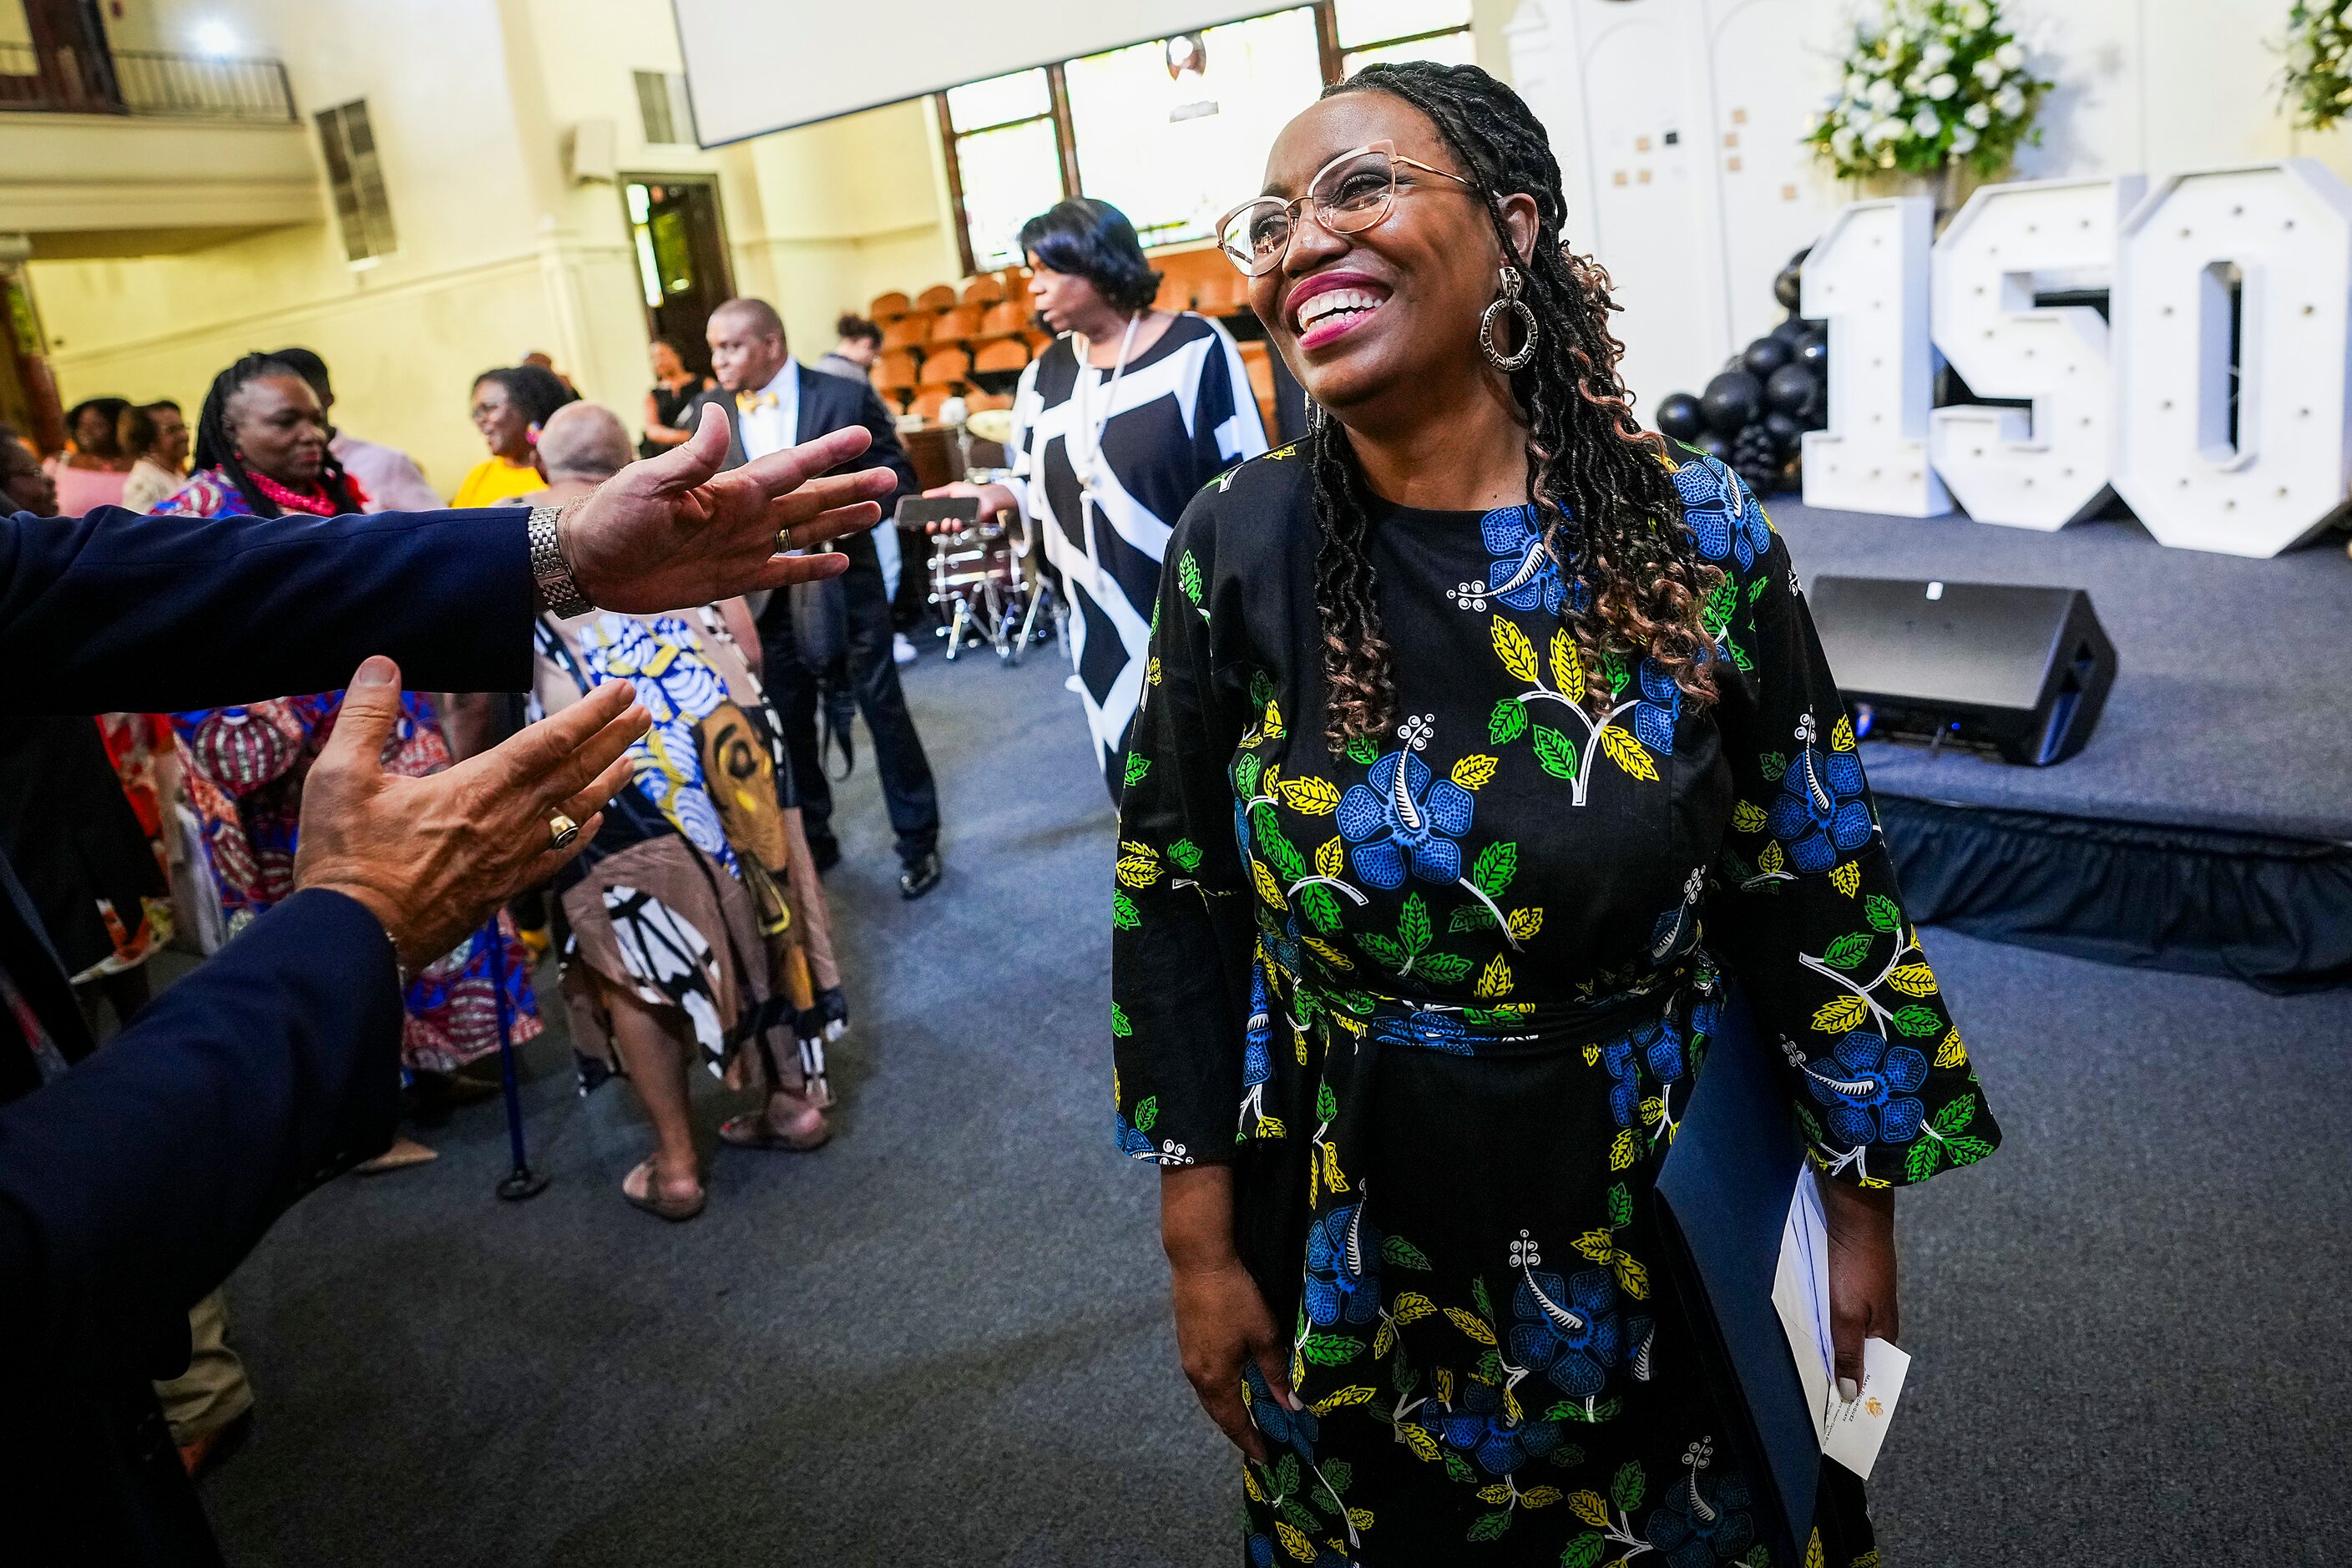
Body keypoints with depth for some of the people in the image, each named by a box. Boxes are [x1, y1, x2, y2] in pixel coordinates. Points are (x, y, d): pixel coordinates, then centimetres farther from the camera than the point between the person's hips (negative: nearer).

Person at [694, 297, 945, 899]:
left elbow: (897, 477, -6)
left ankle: (917, 840, 19)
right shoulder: (711, 412, 2)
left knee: (882, 705, 4)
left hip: (845, 582, -3)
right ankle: (811, 837, 30)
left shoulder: (845, 397, -9)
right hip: (767, 591, 4)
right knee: (789, 720, 13)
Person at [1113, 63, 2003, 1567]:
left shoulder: (1696, 534, -13)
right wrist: (1201, 1246, -4)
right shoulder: (1240, 545, -12)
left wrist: (1864, 1210, 3)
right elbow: (1176, 906, -6)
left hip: (1664, 1216, 0)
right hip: (1349, 1232, 1)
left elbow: (1821, 889, -4)